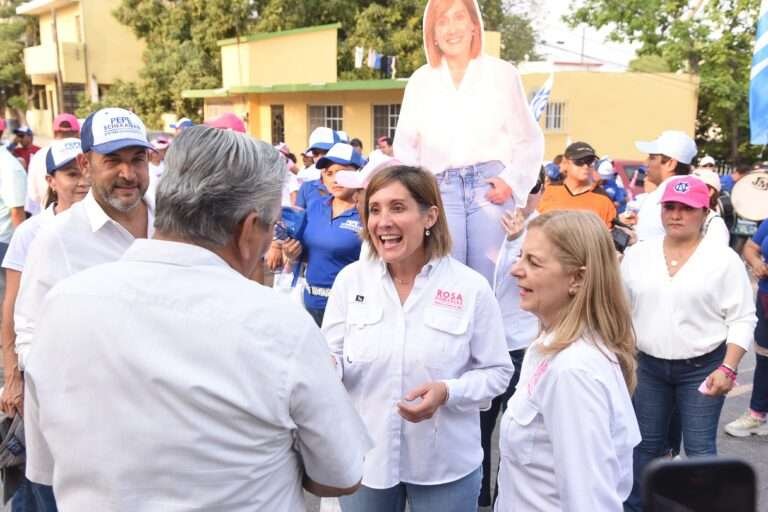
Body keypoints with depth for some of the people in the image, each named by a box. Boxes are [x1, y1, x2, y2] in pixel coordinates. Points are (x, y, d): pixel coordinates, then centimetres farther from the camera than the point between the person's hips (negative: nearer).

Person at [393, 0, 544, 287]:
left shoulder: (503, 74, 6)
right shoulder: (420, 81, 11)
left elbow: (530, 140, 8)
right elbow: (404, 146, 16)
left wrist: (512, 181, -6)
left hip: (490, 189, -1)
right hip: (441, 191, 2)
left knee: (489, 282, -1)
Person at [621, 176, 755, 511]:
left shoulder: (725, 259, -7)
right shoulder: (637, 255, 1)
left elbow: (742, 319, -6)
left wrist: (728, 368, -14)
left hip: (702, 368, -3)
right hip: (648, 366, 3)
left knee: (699, 449, 0)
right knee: (645, 444, 13)